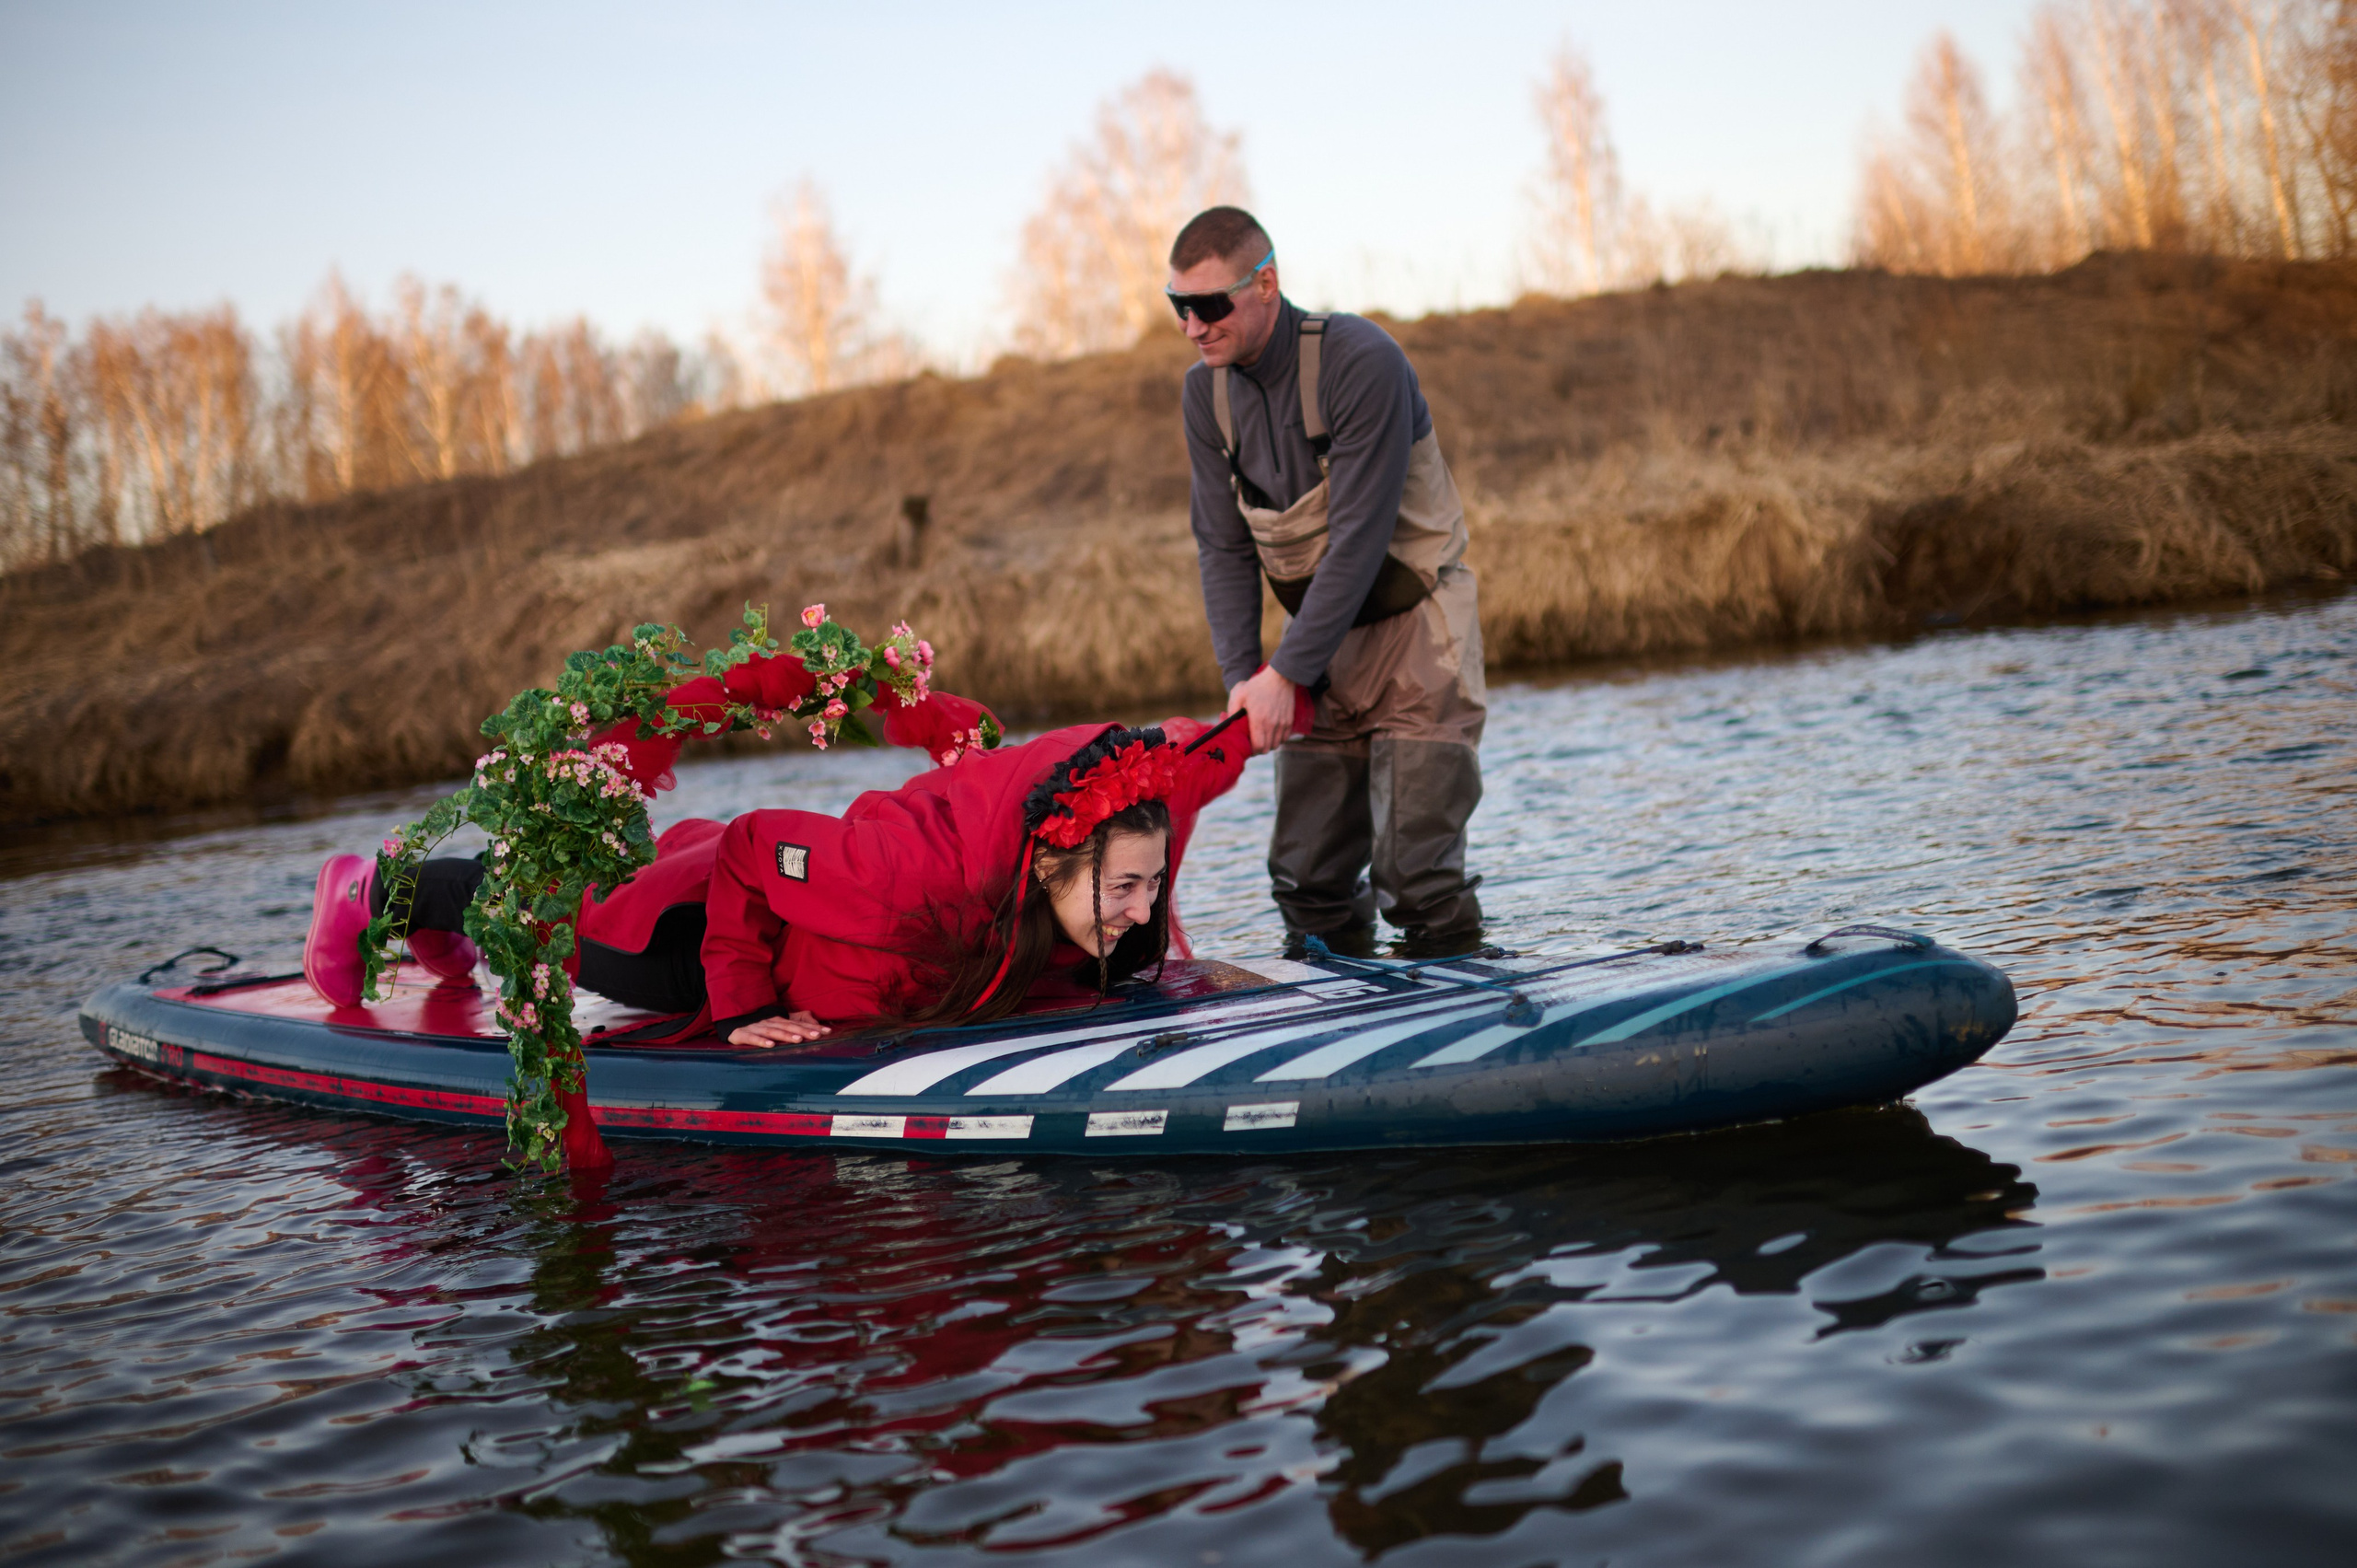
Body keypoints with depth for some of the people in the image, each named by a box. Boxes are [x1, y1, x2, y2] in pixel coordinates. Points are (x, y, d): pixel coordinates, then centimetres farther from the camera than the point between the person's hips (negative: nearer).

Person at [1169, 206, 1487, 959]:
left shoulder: (1363, 362, -21)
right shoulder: (1206, 393, -1)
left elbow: (1359, 539, -23)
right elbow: (1224, 547, 1)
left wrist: (1286, 673, -24)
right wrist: (1241, 674, -11)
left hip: (1412, 622, -6)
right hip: (1321, 644, 6)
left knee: (1414, 873, -11)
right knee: (1307, 875, 4)